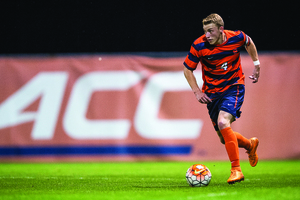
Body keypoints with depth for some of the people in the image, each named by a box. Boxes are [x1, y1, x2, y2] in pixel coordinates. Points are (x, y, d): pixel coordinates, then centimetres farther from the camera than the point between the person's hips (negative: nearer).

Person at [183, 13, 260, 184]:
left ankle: (236, 170, -21)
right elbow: (187, 69, -2)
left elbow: (249, 43, 11)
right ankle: (250, 145, 40)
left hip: (234, 87, -3)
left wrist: (256, 64, 11)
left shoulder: (236, 37, -15)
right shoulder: (199, 46, -16)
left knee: (223, 122, -28)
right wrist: (197, 91, -12)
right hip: (212, 92, 3)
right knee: (225, 139, 6)